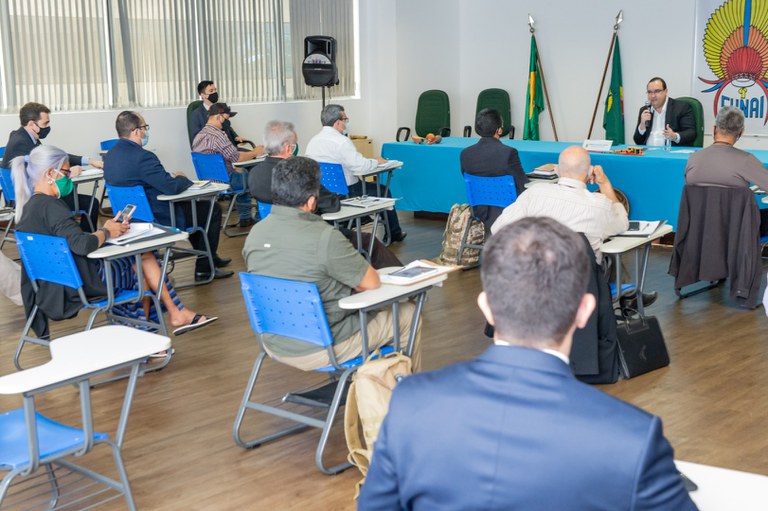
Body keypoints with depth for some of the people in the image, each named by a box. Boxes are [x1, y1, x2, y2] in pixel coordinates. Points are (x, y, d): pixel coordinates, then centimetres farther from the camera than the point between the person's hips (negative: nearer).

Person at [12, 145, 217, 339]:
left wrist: (106, 229, 4)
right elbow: (83, 245, -31)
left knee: (144, 257, 15)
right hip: (80, 285, -9)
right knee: (145, 258, 8)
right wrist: (105, 232, -11)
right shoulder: (49, 206, -21)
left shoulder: (28, 206, 10)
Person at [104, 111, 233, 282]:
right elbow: (172, 187, -29)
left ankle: (210, 257, 40)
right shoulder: (142, 157, -29)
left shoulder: (110, 155, 1)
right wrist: (181, 178, -7)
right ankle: (204, 269, 12)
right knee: (213, 209, 6)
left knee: (191, 204, 30)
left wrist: (173, 178, 5)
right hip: (160, 219, -10)